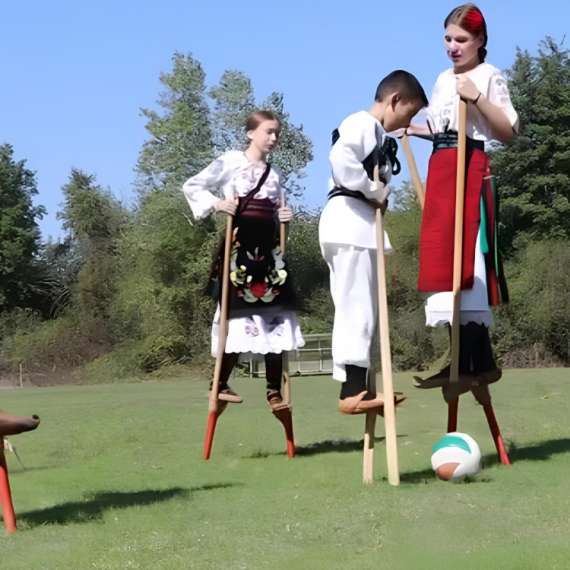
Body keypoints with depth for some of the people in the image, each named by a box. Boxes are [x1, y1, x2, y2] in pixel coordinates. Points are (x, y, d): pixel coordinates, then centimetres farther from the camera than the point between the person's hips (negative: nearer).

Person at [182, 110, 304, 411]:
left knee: (275, 318, 1)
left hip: (268, 248, 6)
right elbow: (192, 186, 1)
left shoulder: (273, 173, 18)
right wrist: (215, 204, -13)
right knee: (240, 312, -6)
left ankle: (274, 390, 5)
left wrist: (282, 217, 5)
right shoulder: (231, 161, 2)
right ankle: (220, 384, 6)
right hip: (240, 245, -5)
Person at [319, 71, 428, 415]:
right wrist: (373, 192, -15)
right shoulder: (362, 123, -8)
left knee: (362, 309, 11)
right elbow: (341, 157, -26)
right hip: (351, 221, -10)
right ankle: (352, 392, -12)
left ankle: (356, 388, 14)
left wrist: (377, 196, 0)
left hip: (363, 223, 10)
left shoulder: (378, 133, 21)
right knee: (356, 308, -11)